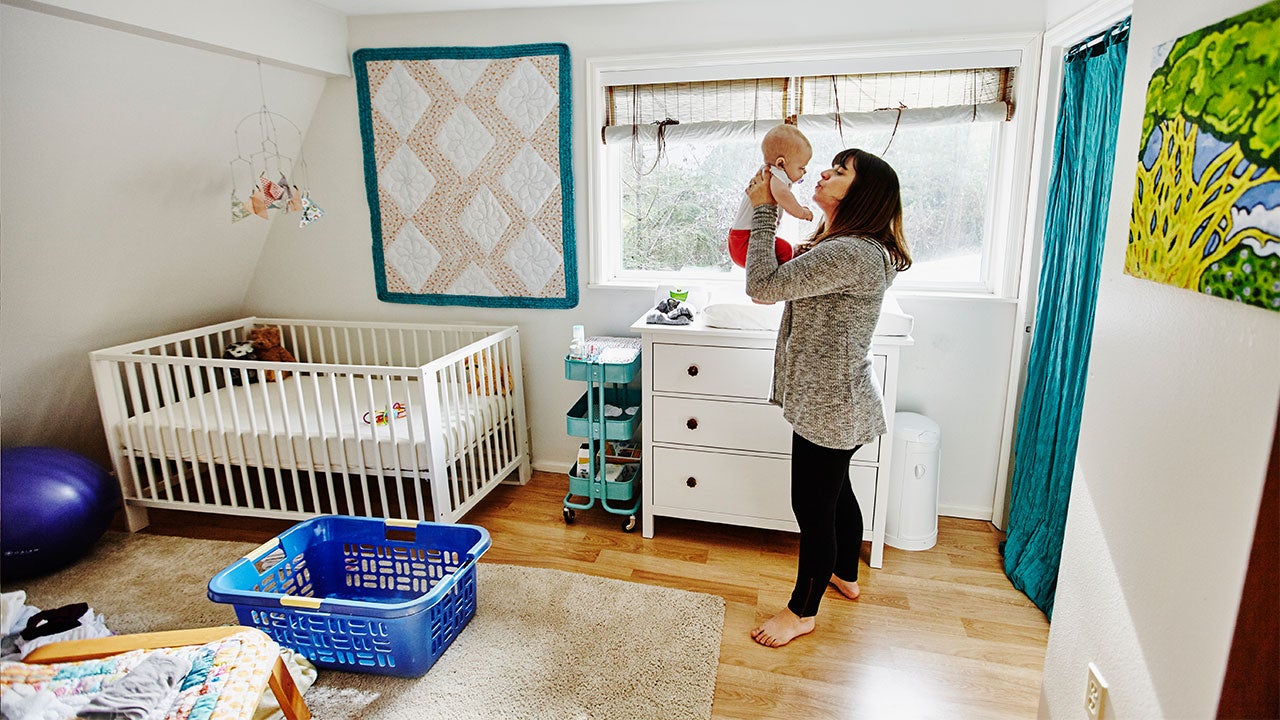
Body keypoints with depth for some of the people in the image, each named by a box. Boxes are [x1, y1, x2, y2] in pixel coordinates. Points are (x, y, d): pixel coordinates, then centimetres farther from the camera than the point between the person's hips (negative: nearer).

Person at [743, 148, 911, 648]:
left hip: (829, 408, -11)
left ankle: (802, 612, 26)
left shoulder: (851, 253, -26)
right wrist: (766, 211, 7)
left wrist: (763, 212, -16)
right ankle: (845, 576, 49)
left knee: (812, 507, 6)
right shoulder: (858, 249, 8)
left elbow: (763, 286, -27)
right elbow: (791, 280, 17)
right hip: (838, 403, 11)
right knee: (835, 493, 26)